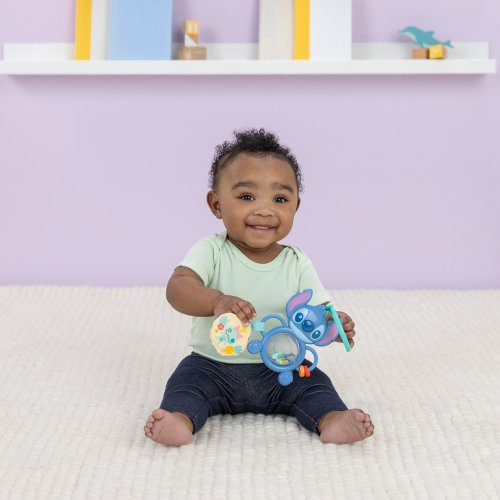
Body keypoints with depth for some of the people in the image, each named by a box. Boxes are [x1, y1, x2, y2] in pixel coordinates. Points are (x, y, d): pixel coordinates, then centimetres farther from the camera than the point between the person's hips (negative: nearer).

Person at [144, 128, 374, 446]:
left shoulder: (297, 263, -3)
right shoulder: (211, 252, -11)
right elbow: (178, 288, -27)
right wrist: (216, 301, -48)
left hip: (280, 369, 2)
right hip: (214, 366, -1)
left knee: (313, 383, -17)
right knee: (187, 380, -24)